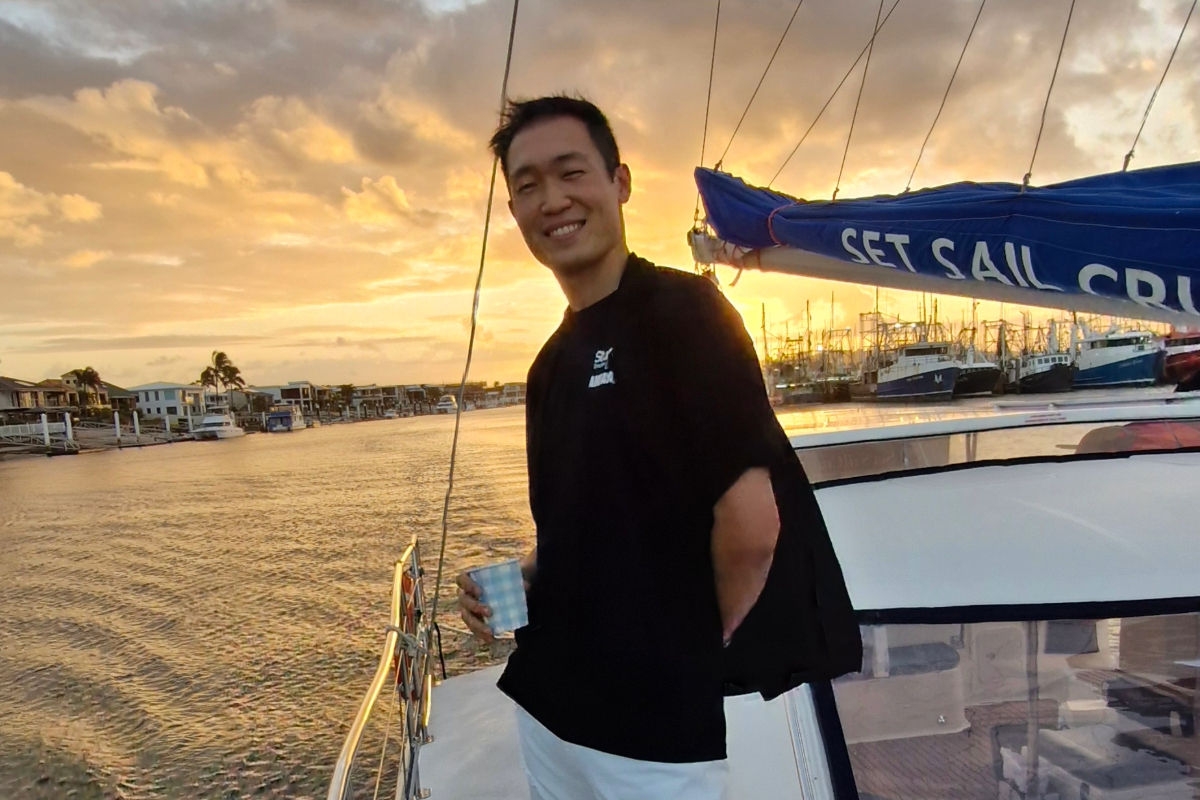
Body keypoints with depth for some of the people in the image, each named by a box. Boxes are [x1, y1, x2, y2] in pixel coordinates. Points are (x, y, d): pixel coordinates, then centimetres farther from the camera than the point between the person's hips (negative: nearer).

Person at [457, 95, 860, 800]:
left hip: (660, 722, -7)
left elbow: (750, 518, -21)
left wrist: (709, 657, -8)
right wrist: (522, 580, 0)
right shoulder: (555, 360, 8)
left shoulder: (681, 309, -15)